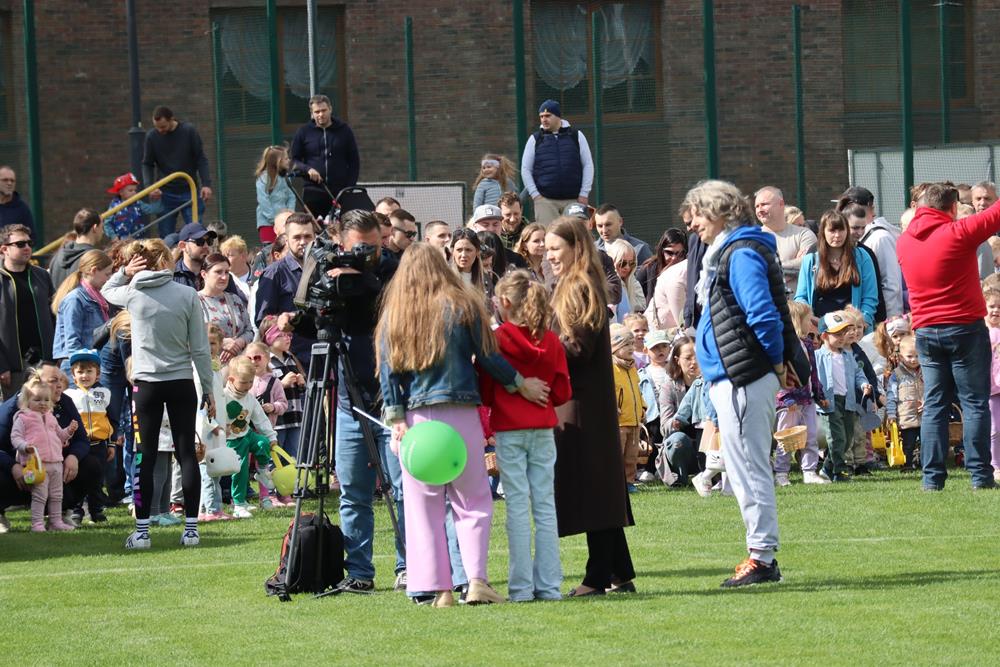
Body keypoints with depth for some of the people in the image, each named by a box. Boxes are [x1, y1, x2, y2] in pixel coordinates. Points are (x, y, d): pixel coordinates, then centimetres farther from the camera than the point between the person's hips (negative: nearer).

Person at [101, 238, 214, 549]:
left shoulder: (133, 294, -5)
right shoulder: (187, 295, -6)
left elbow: (106, 291, 21)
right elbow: (200, 348, -3)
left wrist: (125, 274, 6)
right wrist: (208, 390, 5)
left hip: (146, 383, 0)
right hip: (182, 383, 0)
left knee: (144, 456, 4)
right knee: (187, 453, 5)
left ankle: (142, 530, 2)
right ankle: (191, 528, 4)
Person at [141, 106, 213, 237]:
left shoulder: (189, 131, -6)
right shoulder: (152, 136, -2)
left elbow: (201, 159, -3)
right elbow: (147, 164, 4)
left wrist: (206, 184, -12)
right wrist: (149, 186, -12)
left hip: (190, 192, -1)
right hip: (165, 193, 1)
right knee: (166, 237, 0)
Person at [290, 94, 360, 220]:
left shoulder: (343, 130, 7)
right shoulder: (304, 132, 7)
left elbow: (354, 161, 9)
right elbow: (294, 160, 11)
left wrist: (349, 187, -1)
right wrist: (307, 169, -10)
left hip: (340, 192, 0)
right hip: (313, 194, 0)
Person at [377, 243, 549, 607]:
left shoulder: (393, 315, 6)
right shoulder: (462, 307, 2)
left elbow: (389, 372, 1)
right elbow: (489, 358, 3)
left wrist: (397, 422, 0)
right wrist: (522, 386, 17)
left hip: (416, 417, 1)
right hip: (461, 415, -1)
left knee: (424, 507, 5)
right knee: (473, 501, 5)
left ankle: (439, 589, 1)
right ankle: (476, 580, -8)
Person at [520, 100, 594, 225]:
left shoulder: (576, 136, 8)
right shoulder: (535, 139, 9)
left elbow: (588, 165, 8)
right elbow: (525, 169, 9)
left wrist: (584, 193, 0)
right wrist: (535, 194, -2)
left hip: (573, 200, 0)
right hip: (545, 200, 0)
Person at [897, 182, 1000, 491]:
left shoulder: (904, 241, 5)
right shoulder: (958, 233, -12)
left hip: (925, 330, 5)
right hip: (965, 327, -5)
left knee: (934, 405, 7)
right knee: (974, 403, 1)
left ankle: (932, 476, 3)